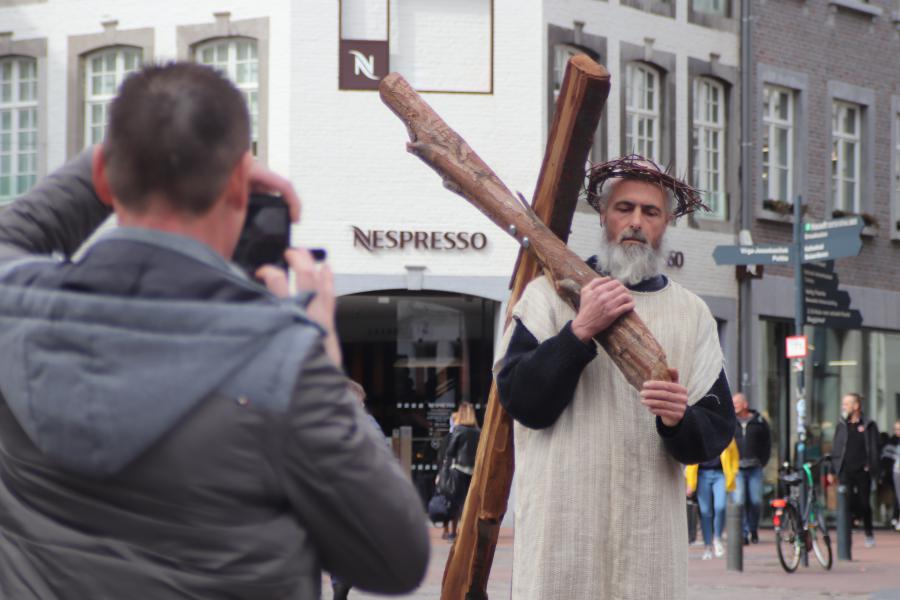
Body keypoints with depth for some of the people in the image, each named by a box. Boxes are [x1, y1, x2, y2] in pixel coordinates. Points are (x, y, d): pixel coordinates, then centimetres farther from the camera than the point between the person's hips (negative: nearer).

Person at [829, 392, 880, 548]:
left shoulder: (868, 426, 2)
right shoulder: (841, 426, 10)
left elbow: (874, 449, 1)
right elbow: (835, 449, 12)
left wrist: (872, 469, -8)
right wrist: (831, 471, 7)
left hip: (862, 471, -2)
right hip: (845, 471, 2)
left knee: (864, 504, 5)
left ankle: (869, 534, 23)